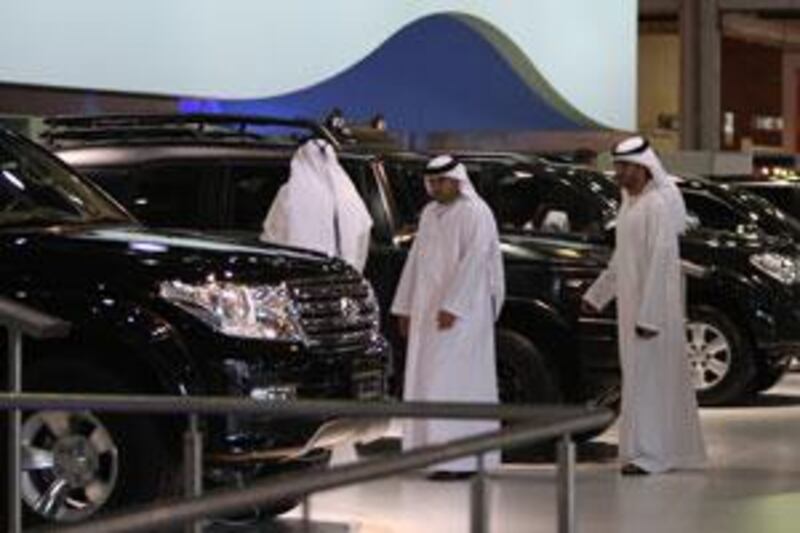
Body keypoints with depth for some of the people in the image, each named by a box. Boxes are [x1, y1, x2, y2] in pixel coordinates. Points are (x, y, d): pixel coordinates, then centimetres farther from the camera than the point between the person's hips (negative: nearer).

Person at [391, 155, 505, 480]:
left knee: (452, 381, -12)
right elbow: (416, 260, 18)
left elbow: (473, 262, -18)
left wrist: (452, 306, -24)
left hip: (460, 313, -8)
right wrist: (405, 307, 15)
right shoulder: (430, 214, 15)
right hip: (427, 312, 8)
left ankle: (457, 460, -13)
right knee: (429, 381, 6)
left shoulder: (475, 214, -9)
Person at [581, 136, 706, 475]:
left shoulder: (658, 204, -16)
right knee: (663, 378, 12)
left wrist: (648, 316, -25)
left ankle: (648, 453, -4)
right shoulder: (630, 203, 13)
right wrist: (597, 294, 22)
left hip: (652, 305, -9)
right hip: (631, 304, 9)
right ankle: (677, 451, 18)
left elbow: (660, 261, -22)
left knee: (646, 375, -7)